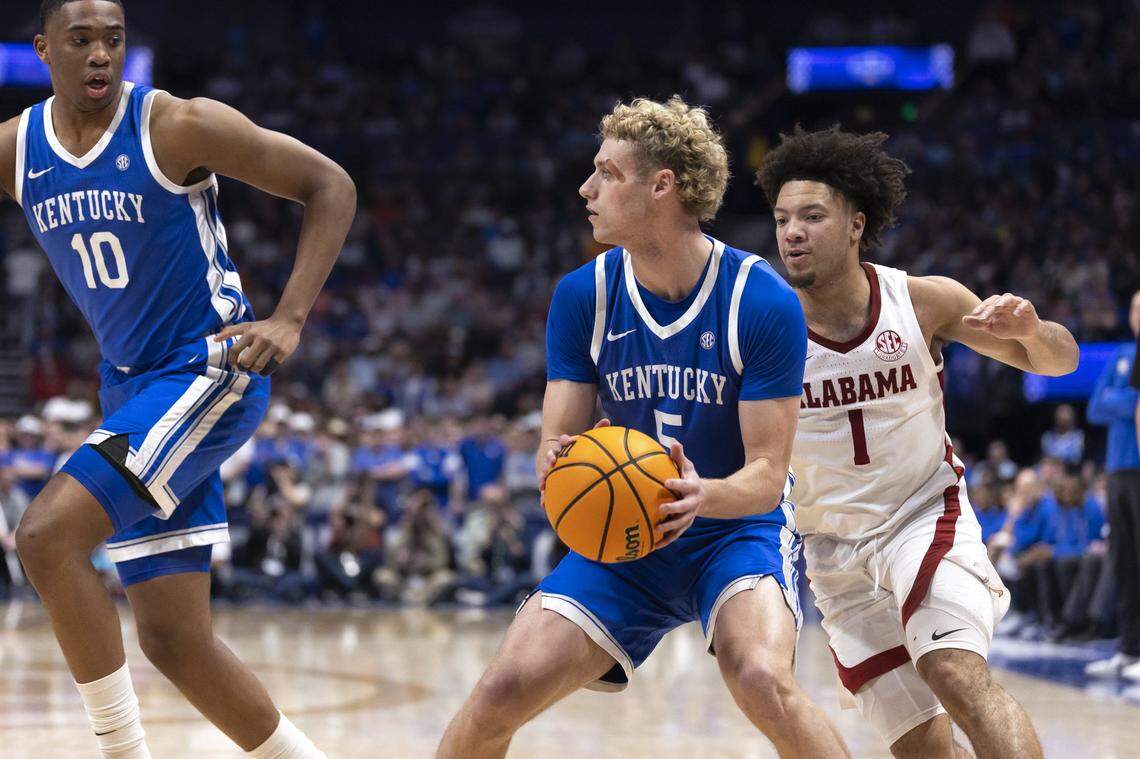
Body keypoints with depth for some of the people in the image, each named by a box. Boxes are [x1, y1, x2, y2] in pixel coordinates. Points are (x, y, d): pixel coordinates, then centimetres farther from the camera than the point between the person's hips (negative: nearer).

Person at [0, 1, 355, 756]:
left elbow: (330, 185, -10)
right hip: (133, 385, 6)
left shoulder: (176, 126, -13)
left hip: (211, 371, -6)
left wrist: (289, 319, -18)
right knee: (174, 638, 3)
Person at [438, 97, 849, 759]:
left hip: (738, 529, -4)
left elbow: (768, 471, -16)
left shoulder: (764, 302, -18)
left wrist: (704, 495, -39)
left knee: (763, 683, -33)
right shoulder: (583, 296, -6)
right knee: (502, 692, -12)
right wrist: (559, 465, -31)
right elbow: (558, 444, -5)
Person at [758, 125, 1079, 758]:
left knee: (956, 674, -28)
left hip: (926, 517, -2)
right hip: (833, 550, 2)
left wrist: (1029, 330, -25)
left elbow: (1058, 360, -2)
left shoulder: (924, 302, -11)